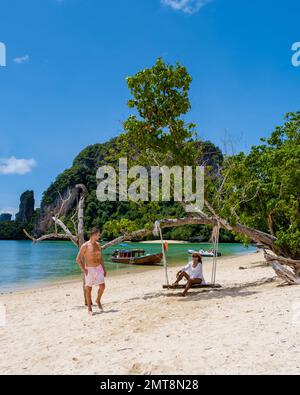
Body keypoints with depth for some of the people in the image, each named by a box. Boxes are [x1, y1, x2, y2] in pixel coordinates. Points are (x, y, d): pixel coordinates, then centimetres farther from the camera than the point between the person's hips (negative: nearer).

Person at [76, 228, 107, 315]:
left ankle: (98, 300, 24)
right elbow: (78, 259, -11)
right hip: (89, 269, -5)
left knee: (102, 286, -3)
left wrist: (104, 269, 11)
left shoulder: (98, 244, 6)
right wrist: (83, 270, -18)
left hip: (99, 268, 5)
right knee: (88, 289, 4)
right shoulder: (85, 246, -12)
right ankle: (89, 308, 18)